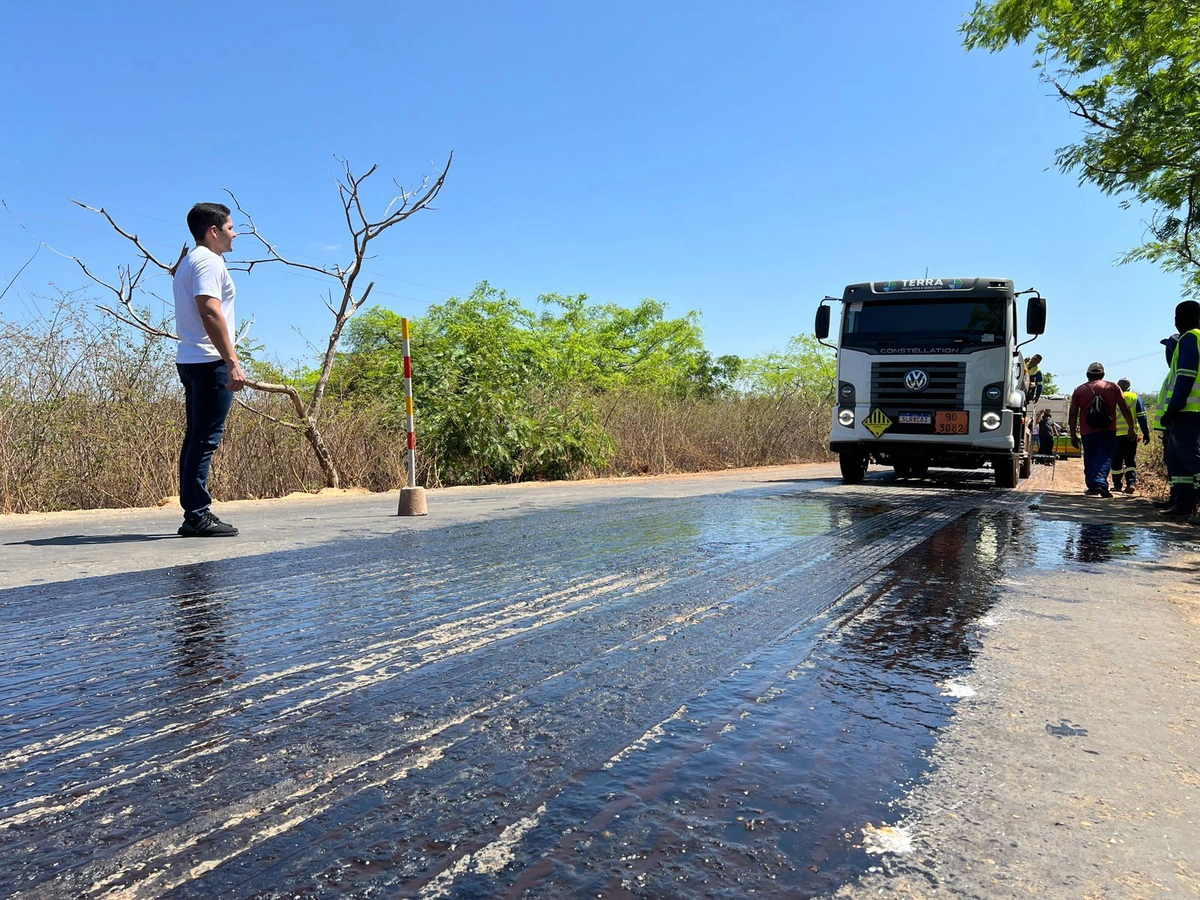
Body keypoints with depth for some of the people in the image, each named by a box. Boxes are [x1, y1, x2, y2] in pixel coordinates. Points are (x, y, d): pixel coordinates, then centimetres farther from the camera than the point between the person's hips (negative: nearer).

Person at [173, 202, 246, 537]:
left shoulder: (188, 262, 24)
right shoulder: (208, 261, -8)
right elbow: (210, 312, -21)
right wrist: (232, 361, -24)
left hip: (190, 361, 10)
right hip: (210, 362, -10)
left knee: (197, 437, 9)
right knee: (205, 439, -10)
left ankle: (193, 514, 13)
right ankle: (198, 515, -10)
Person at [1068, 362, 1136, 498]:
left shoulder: (1079, 390, 7)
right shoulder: (1113, 387, 7)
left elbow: (1073, 414, 3)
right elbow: (1125, 409, 4)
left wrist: (1073, 435, 7)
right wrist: (1131, 427, 11)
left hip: (1087, 431, 1)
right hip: (1108, 431, -1)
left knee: (1089, 459, 12)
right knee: (1105, 457, -3)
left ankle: (1092, 486, 15)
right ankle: (1101, 482, -23)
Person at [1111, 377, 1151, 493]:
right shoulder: (1135, 398, 6)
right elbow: (1142, 417, 3)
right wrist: (1146, 433, 6)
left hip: (1115, 435, 0)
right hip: (1131, 435, 0)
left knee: (1116, 461, 8)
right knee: (1131, 460, 6)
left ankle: (1117, 485, 12)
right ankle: (1131, 482, -11)